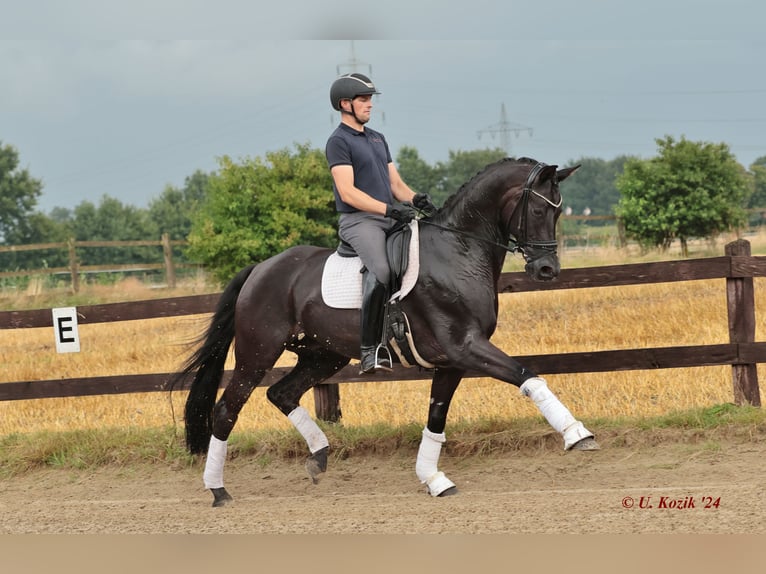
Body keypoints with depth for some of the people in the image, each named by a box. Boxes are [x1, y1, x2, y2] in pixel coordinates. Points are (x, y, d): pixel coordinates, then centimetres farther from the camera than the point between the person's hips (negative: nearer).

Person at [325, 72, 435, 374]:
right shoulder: (338, 141, -4)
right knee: (381, 269, -32)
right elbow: (348, 192, -14)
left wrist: (415, 199, -2)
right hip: (358, 221, -9)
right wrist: (388, 208, -23)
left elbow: (396, 182, 20)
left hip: (391, 219, 9)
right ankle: (370, 350, -30)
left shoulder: (378, 139, 22)